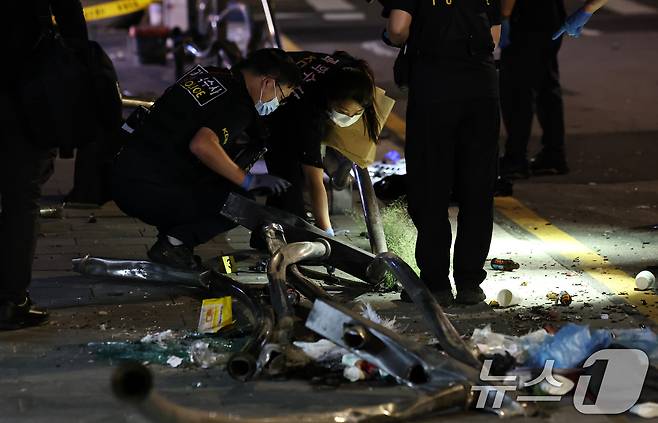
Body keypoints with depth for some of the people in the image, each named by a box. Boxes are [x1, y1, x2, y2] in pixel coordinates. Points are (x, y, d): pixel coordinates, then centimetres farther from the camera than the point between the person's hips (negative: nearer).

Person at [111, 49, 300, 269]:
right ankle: (173, 243, -7)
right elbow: (202, 145, -31)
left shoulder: (207, 75, 13)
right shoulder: (238, 105, -14)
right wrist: (248, 180, -21)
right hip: (146, 191, -9)